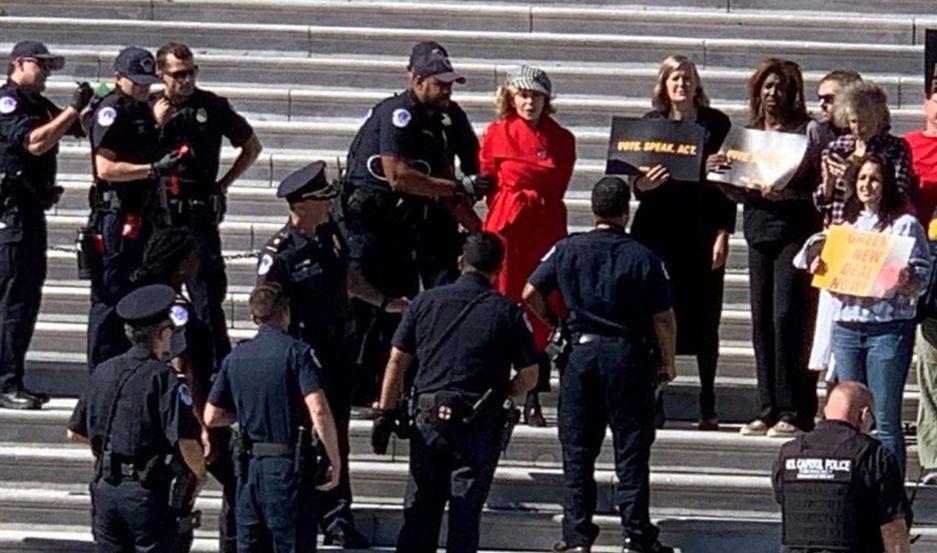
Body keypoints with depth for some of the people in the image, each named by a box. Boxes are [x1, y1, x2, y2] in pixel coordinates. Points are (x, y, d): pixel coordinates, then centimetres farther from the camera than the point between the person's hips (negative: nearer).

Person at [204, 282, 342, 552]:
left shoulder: (235, 358, 8)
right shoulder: (297, 352, -9)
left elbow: (211, 417, 10)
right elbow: (318, 411, -19)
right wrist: (335, 461, -12)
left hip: (249, 466, 5)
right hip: (289, 466, -5)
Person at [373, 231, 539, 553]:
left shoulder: (425, 303, 5)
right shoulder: (507, 312, -1)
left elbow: (396, 363, 4)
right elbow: (529, 376, 2)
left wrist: (385, 415, 9)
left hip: (429, 420, 2)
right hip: (480, 427, -2)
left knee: (419, 512, 10)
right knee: (465, 514, 3)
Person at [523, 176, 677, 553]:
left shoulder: (567, 249, 0)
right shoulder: (642, 257, -6)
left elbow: (531, 293, 2)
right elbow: (663, 317, -6)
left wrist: (553, 322, 19)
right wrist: (667, 362, 6)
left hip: (581, 352, 2)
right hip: (629, 355, -2)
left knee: (577, 451, 8)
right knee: (631, 450, 4)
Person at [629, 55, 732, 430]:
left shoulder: (716, 124, 4)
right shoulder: (651, 122, 7)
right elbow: (637, 179, 8)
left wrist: (723, 234, -4)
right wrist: (641, 185, -16)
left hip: (702, 230, -1)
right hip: (657, 229, 1)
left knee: (704, 317, 1)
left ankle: (708, 405, 7)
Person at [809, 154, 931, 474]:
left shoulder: (905, 225, -1)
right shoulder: (846, 224, 16)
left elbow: (920, 283, -4)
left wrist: (905, 282, -25)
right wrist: (818, 271, 0)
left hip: (888, 328, -5)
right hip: (845, 325, 5)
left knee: (886, 419, -5)